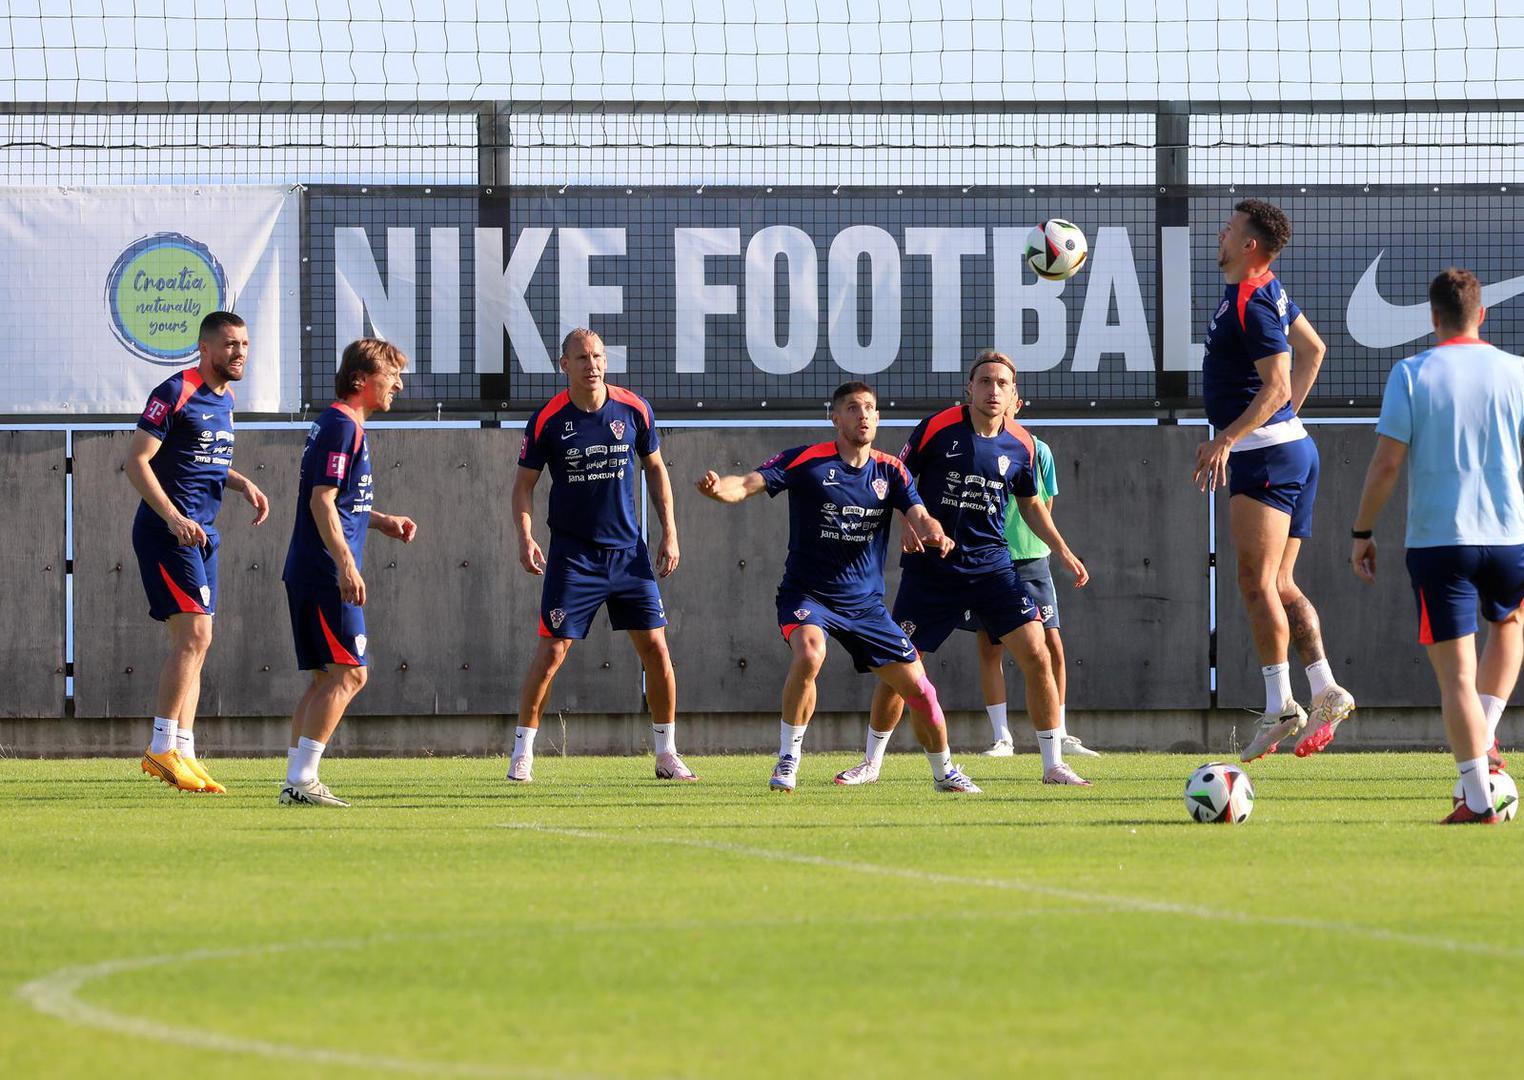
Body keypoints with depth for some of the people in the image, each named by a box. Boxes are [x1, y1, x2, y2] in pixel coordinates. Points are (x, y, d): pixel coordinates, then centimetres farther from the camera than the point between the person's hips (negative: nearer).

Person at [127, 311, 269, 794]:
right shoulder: (176, 393, -12)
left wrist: (243, 483, 8)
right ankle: (162, 748, -13)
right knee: (195, 633, -16)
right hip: (166, 532, -9)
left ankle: (182, 751, 10)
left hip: (202, 535, 9)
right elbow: (136, 460, -15)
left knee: (192, 644, 7)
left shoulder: (224, 399, 15)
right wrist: (174, 518, -23)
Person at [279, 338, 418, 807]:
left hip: (309, 574, 11)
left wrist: (382, 521, 19)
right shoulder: (342, 426, -12)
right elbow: (322, 500, -19)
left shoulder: (345, 426, 20)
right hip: (325, 573, -11)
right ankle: (301, 780, -14)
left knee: (328, 676, 11)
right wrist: (346, 565, -24)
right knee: (348, 672, -11)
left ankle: (297, 780, 11)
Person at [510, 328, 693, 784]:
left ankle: (667, 754, 13)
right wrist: (525, 537, -14)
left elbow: (655, 468, 12)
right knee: (551, 651, -8)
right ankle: (522, 754, 2)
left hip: (628, 552, 3)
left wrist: (669, 533, 8)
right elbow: (524, 483, 1)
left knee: (655, 648, 1)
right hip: (572, 554, -2)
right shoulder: (547, 419, -7)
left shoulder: (634, 410, -1)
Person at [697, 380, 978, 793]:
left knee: (918, 688, 3)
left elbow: (918, 516, -8)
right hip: (807, 593, -4)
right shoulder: (804, 461, -8)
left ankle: (944, 772, 29)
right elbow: (749, 484, -17)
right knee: (809, 653, -35)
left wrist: (934, 533, -33)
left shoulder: (890, 471, 3)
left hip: (865, 602, 4)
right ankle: (787, 762, -20)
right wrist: (719, 487, -41)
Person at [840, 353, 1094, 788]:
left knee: (1036, 654, -10)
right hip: (931, 568, -2)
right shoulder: (936, 428, -9)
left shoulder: (1020, 445, 1)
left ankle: (1054, 764, 0)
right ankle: (871, 763, 20)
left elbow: (1030, 504, 17)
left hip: (991, 565, 2)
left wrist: (1064, 552, 10)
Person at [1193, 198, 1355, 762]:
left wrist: (1226, 440, -26)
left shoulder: (1251, 304, -16)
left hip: (1266, 454, -10)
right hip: (1293, 448, 10)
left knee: (1256, 582, -11)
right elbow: (1313, 349, 28)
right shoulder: (1270, 292, 15)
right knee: (1279, 585, 9)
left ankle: (1279, 706, -14)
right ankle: (1325, 691, 2)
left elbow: (1276, 386, -23)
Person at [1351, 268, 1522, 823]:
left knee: (1456, 674, -1)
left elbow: (1386, 462, -7)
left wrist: (1362, 532, 3)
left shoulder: (1411, 375, -3)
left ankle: (1478, 800, -8)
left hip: (1436, 542, -2)